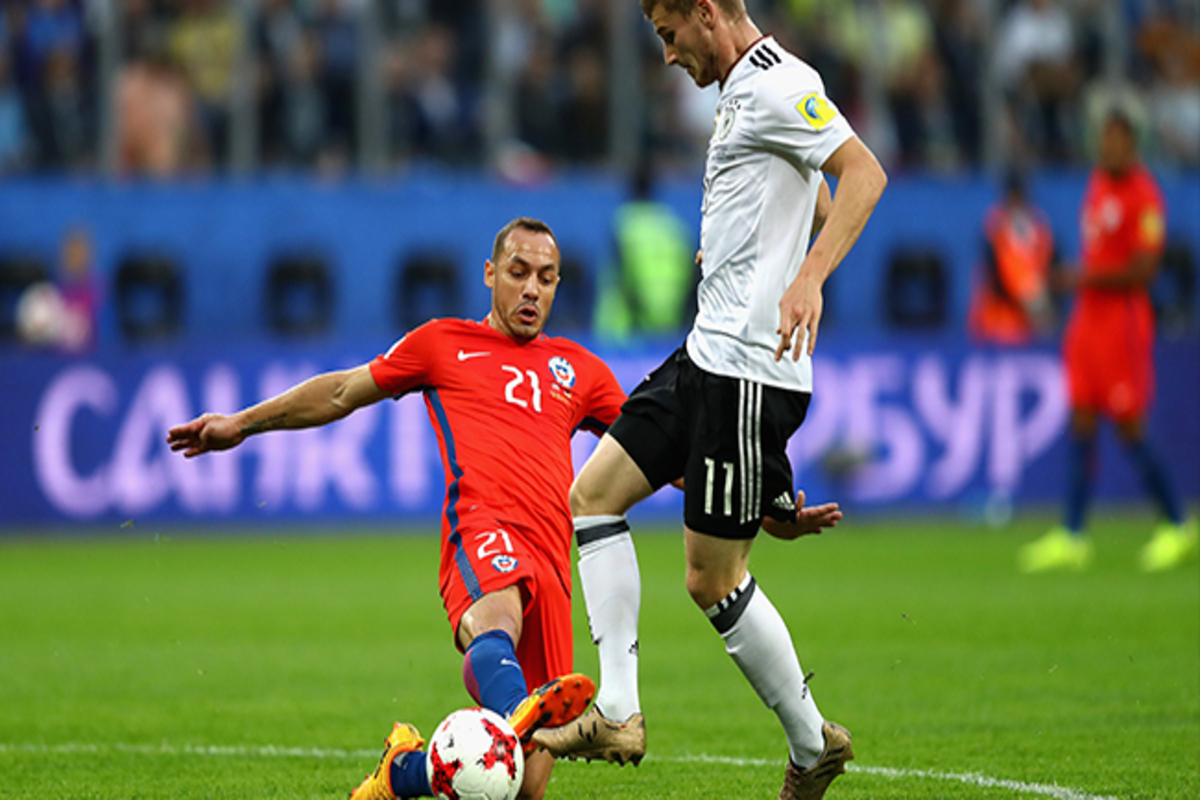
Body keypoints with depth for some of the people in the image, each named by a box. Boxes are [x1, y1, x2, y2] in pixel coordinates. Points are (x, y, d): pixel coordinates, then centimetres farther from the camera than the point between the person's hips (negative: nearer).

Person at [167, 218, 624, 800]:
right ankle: (518, 712, -72)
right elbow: (343, 392, 31)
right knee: (496, 617, -42)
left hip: (549, 564, 3)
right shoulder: (445, 344, 23)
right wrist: (242, 423, 32)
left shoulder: (575, 367, 29)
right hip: (483, 531, -3)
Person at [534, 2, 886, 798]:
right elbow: (814, 204, 30)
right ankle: (617, 715, 4)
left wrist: (808, 279, -34)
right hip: (708, 353, 11)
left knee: (713, 578, -5)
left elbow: (864, 174, -25)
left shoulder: (777, 85, -14)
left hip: (748, 369, -11)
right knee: (593, 494, 7)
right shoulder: (743, 91, 18)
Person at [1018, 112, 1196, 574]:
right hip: (1088, 314, 8)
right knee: (1081, 427, 3)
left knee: (1130, 432, -4)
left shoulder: (1144, 195, -13)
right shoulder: (1098, 182, 12)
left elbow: (1143, 270, -17)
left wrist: (1089, 277, -21)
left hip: (1123, 321, -8)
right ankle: (1072, 538, 3)